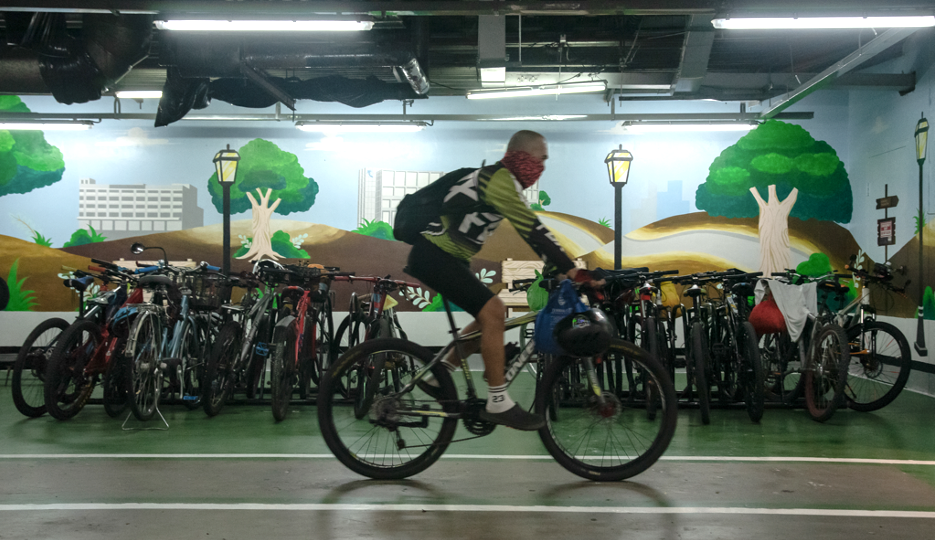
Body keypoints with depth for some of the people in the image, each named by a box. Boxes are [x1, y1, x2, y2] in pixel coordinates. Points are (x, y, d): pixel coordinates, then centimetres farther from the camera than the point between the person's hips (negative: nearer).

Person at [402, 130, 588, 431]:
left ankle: (437, 378, 19)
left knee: (491, 315, 12)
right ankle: (498, 404, -13)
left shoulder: (496, 178, 16)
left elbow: (531, 233, 19)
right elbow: (533, 232, -24)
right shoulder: (502, 181, -16)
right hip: (434, 256, -11)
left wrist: (561, 268, 15)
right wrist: (571, 271, -26)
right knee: (492, 312, -18)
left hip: (440, 255, 11)